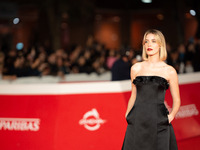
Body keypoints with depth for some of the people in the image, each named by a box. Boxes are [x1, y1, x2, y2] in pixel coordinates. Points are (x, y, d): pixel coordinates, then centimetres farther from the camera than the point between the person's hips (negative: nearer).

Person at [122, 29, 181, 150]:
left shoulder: (169, 71, 4)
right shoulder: (136, 68, 10)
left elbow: (176, 100, 8)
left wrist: (171, 116, -8)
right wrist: (128, 115, 6)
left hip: (159, 122, -2)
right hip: (137, 121, 2)